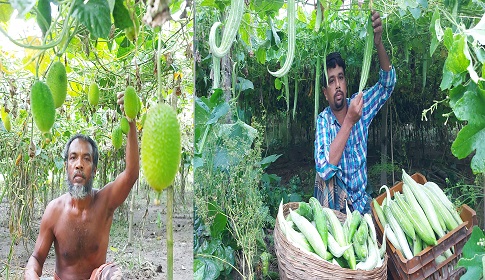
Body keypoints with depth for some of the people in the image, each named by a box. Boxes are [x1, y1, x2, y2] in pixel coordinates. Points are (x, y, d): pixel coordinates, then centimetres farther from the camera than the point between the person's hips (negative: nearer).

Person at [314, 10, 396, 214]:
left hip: (360, 199, 3)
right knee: (327, 175, -31)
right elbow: (324, 169, -30)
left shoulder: (360, 105, -5)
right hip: (334, 199, -3)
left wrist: (378, 44, -31)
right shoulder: (323, 121, -15)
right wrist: (349, 121, -35)